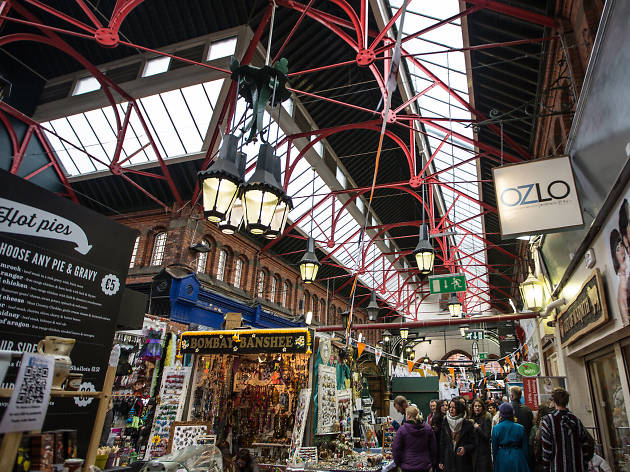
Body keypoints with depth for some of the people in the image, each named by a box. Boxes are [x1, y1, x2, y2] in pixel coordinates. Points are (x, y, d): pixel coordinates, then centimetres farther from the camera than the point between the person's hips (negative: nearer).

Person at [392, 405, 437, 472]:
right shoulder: (428, 428, -1)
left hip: (407, 467, -3)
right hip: (424, 466, 3)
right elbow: (433, 448, 6)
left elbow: (396, 449, -8)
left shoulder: (402, 429, -12)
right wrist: (432, 463, 16)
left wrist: (398, 463, 6)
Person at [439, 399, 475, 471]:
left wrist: (465, 449, -21)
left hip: (464, 462, -2)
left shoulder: (468, 425, -4)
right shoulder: (445, 424, 4)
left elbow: (473, 444, -1)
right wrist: (441, 461, 9)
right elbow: (442, 443, 9)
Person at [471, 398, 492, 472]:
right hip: (473, 451, 5)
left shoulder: (486, 419, -8)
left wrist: (477, 428, -17)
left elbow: (486, 436, -12)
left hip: (483, 452, -5)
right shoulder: (472, 418, 8)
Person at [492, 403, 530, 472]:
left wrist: (495, 462, 12)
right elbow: (525, 448, -1)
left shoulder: (496, 428, -8)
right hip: (517, 457, 0)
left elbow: (494, 448, -2)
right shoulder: (520, 428, -9)